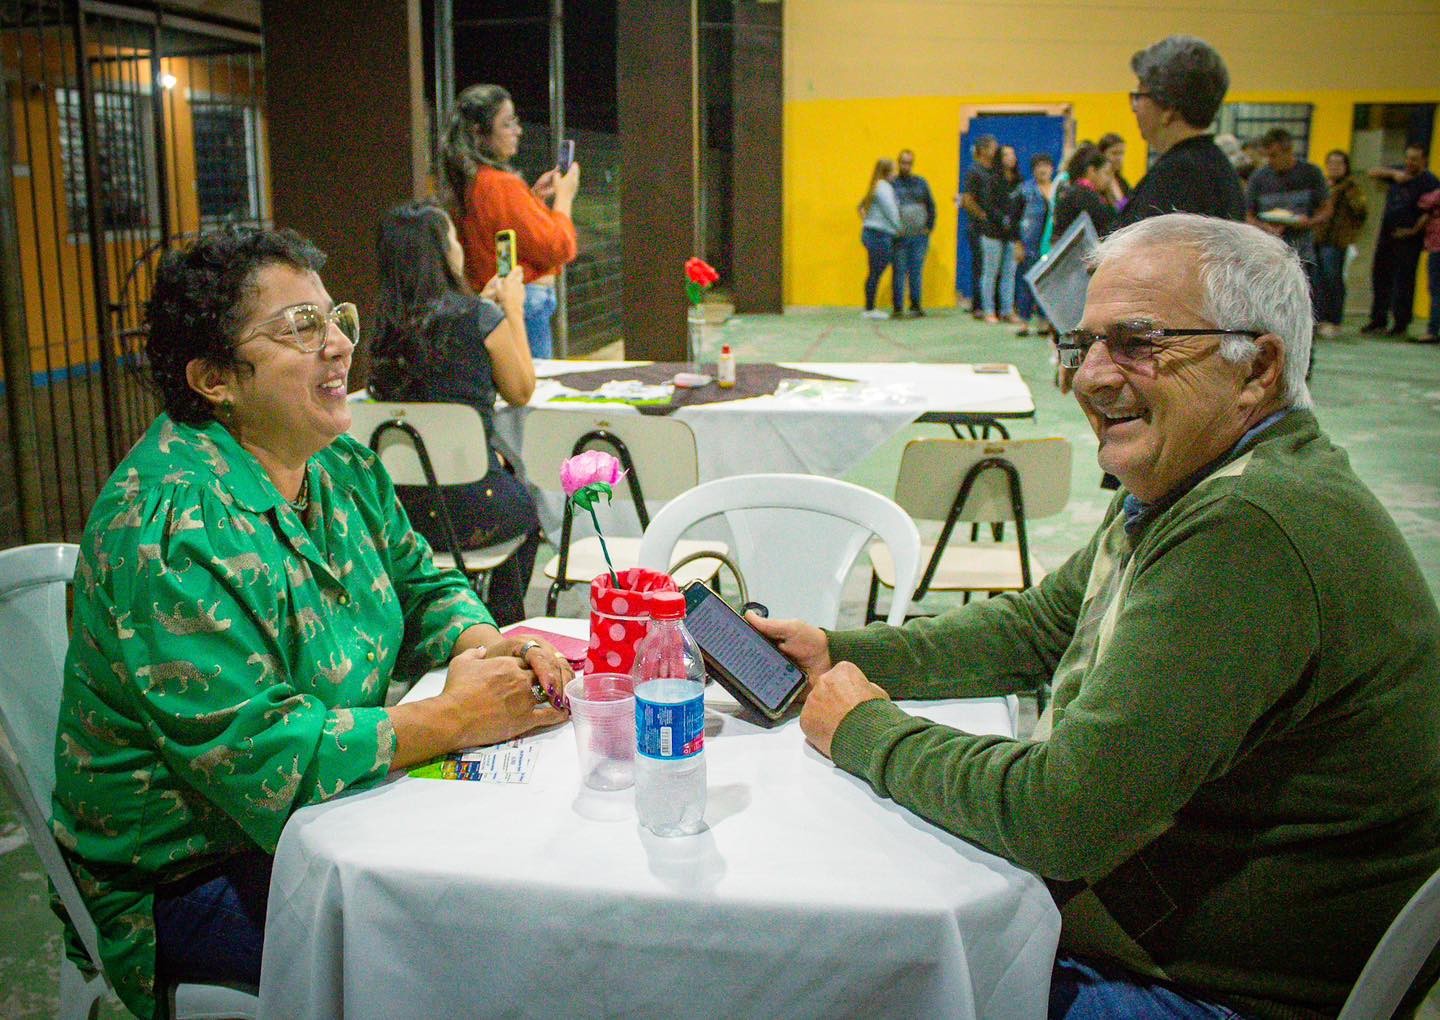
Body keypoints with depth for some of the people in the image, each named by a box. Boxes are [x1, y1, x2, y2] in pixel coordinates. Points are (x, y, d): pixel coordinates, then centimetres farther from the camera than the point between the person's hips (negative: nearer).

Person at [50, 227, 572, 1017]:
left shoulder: (342, 468, 2)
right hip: (190, 882, -8)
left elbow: (423, 588, 11)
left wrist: (479, 645, -12)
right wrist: (454, 719, -24)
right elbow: (258, 757, -28)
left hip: (328, 810, 8)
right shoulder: (173, 525, -25)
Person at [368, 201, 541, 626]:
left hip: (399, 504, 5)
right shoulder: (482, 318, -13)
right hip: (467, 505, -5)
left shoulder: (386, 324, 2)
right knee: (528, 510, 28)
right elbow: (521, 392, 3)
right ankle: (503, 633, 42)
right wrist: (513, 309, 11)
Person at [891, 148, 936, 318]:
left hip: (919, 236, 2)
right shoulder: (891, 184, 2)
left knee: (916, 272, 5)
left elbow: (931, 206, 15)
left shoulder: (921, 183, 11)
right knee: (899, 272, -2)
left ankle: (916, 305, 13)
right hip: (899, 237, -2)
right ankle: (898, 307, 3)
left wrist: (929, 227, 6)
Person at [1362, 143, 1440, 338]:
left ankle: (1401, 324, 0)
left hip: (1409, 239, -6)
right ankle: (1378, 320, 21)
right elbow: (1373, 172, 8)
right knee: (1380, 276, 11)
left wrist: (1414, 230, -16)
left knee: (1404, 282, -6)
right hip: (1386, 235, 7)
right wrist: (1393, 174, -6)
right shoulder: (1398, 173, 12)